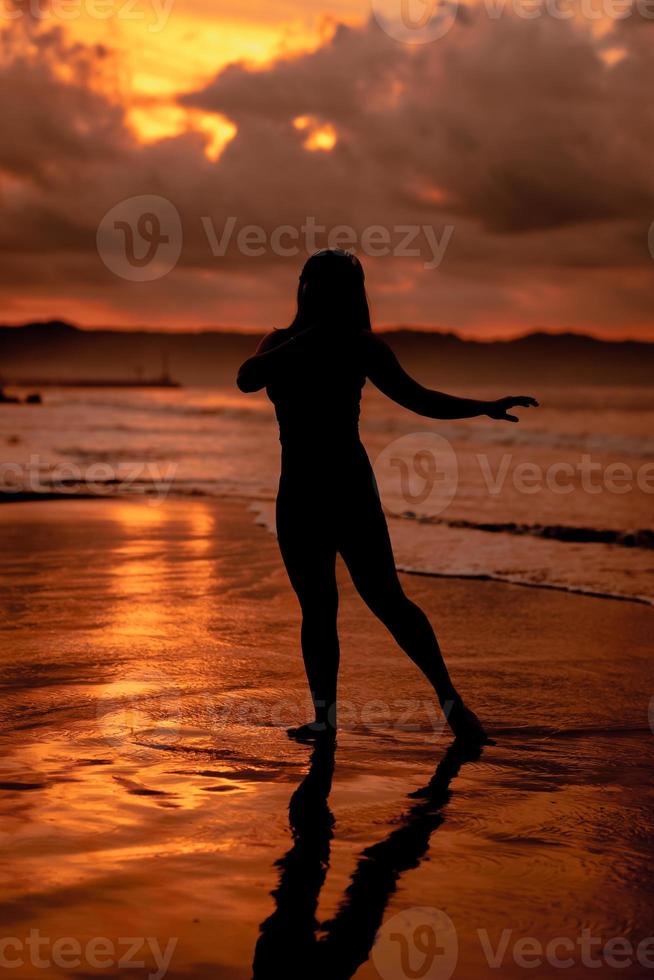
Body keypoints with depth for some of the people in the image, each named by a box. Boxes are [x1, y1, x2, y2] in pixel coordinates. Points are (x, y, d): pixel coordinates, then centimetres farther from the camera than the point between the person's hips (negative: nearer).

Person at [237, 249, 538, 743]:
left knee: (385, 599, -10)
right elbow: (247, 378, -9)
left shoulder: (360, 345, 0)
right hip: (297, 494, 4)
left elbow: (417, 397, -1)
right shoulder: (281, 343, 11)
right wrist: (306, 339, -17)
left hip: (349, 487, -4)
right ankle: (325, 716, 9)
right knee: (317, 609, 4)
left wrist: (485, 407, -12)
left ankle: (451, 699, -4)